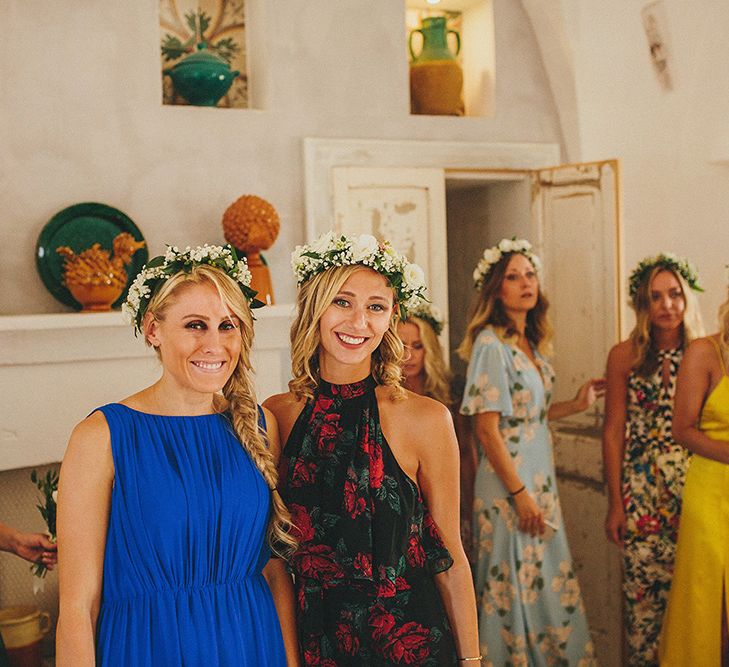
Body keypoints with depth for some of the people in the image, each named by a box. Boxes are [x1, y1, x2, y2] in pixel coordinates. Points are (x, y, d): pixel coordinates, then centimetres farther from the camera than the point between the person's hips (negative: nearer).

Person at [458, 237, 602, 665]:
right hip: (509, 486, -8)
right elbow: (488, 429, -17)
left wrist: (577, 404, 11)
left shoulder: (530, 343, 10)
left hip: (539, 481, 8)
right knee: (516, 590, 4)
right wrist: (520, 494, -17)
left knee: (550, 586, 15)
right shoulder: (490, 345, -15)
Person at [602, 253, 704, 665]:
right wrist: (615, 503, 0)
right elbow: (613, 431, 2)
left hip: (695, 488, 1)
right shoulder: (625, 357, 1)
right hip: (642, 491, 0)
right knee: (644, 588, 4)